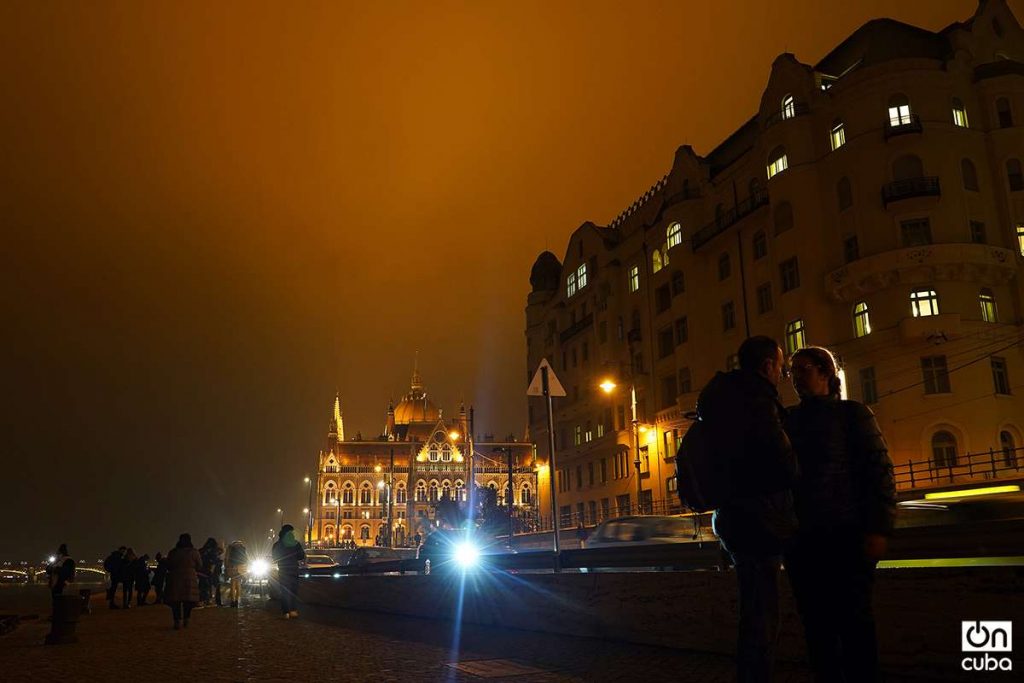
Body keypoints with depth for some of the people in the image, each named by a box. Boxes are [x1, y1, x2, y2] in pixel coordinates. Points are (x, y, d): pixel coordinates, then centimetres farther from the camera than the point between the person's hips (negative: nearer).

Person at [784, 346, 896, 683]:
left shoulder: (851, 412, 3)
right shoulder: (786, 420, 13)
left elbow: (878, 469, -4)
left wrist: (878, 528, -13)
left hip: (845, 533, -4)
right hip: (800, 537, 4)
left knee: (853, 619, 2)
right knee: (816, 622, 9)